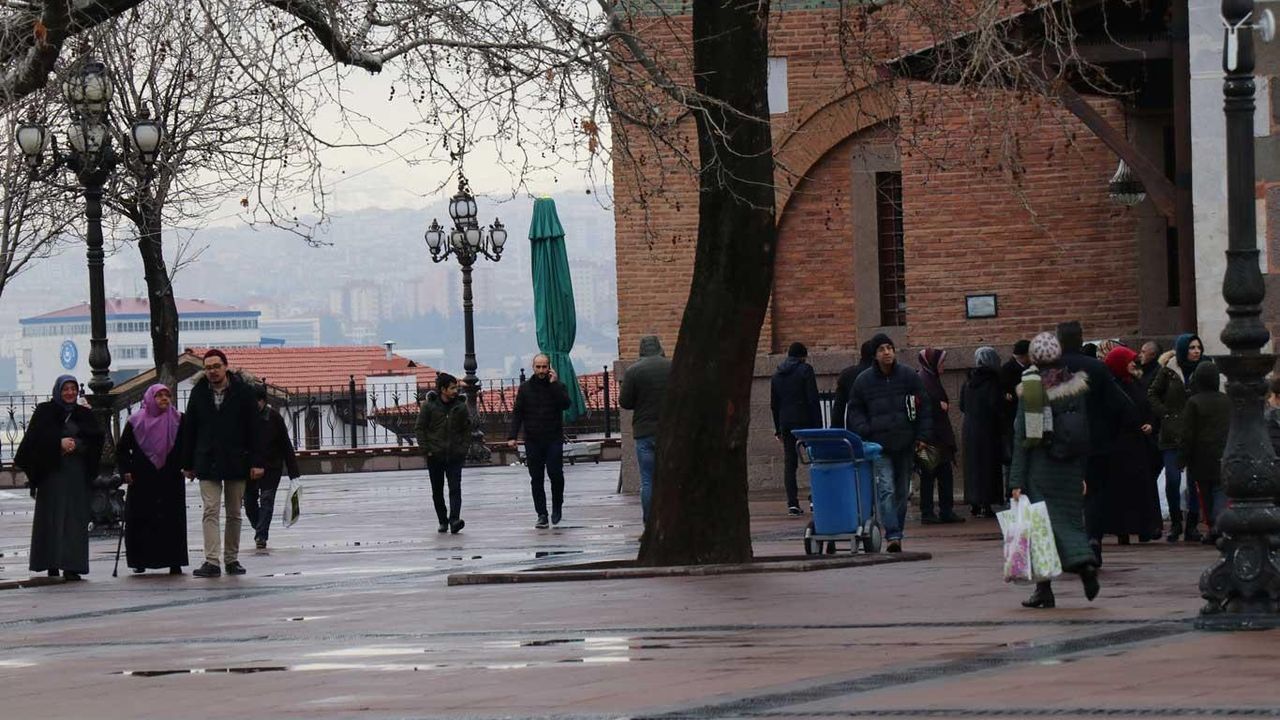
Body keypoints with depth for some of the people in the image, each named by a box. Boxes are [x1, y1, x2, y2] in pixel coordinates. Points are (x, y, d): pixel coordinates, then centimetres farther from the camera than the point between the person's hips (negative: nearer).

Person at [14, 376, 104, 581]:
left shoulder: (85, 415, 12)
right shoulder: (45, 412, 4)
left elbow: (96, 438, 2)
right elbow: (35, 437, -7)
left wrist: (75, 444, -13)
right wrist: (59, 443, -17)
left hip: (77, 473, 2)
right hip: (52, 471, -2)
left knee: (75, 518, -4)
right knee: (51, 516, -4)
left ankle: (71, 566, -6)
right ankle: (52, 564, -2)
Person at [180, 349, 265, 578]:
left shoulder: (242, 391, -1)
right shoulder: (198, 393, 4)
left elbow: (253, 428, -1)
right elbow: (189, 430, 9)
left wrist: (256, 462, -7)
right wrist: (188, 464, 7)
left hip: (236, 462, 0)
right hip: (207, 463, 0)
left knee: (234, 513, 8)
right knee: (210, 510, -9)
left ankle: (232, 559, 19)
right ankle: (212, 561, -15)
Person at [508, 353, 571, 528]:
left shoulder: (557, 386, 4)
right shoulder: (525, 388, 8)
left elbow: (565, 404, -13)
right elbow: (517, 413, 5)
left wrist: (554, 384, -15)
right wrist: (512, 435, -5)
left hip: (554, 440, -2)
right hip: (532, 441, 2)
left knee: (555, 473, -12)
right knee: (536, 479, 1)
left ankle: (557, 507, 12)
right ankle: (542, 515, 6)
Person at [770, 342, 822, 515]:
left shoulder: (777, 374, 13)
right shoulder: (805, 370, -4)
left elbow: (773, 404, 16)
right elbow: (813, 400, -9)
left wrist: (778, 428, 20)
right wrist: (818, 426, -9)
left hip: (786, 423, 4)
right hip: (805, 422, -4)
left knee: (789, 464, 3)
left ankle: (792, 503, -5)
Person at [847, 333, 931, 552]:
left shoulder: (909, 377, 5)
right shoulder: (863, 381, 4)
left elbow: (923, 408, 9)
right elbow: (855, 411, 11)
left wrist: (922, 436, 0)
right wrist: (864, 433, -4)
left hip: (905, 444, 2)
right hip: (879, 444, -2)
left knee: (902, 491, 9)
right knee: (886, 489, -14)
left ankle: (897, 532, 21)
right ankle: (893, 536, -20)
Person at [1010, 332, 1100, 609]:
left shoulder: (1030, 391, -8)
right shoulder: (1077, 386, 1)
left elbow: (1021, 437, -8)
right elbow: (1086, 432, 5)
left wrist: (1016, 481, -6)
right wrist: (1083, 473, 12)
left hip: (1039, 470, -3)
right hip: (1070, 469, 3)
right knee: (1071, 517, 13)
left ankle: (1044, 589, 5)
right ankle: (1085, 562, -14)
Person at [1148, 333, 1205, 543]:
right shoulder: (1169, 371, 2)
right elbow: (1152, 394, 9)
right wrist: (1164, 414, -2)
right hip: (1172, 434, -1)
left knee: (1195, 481, 0)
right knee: (1172, 479, -8)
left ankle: (1192, 525, 9)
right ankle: (1175, 523, 8)